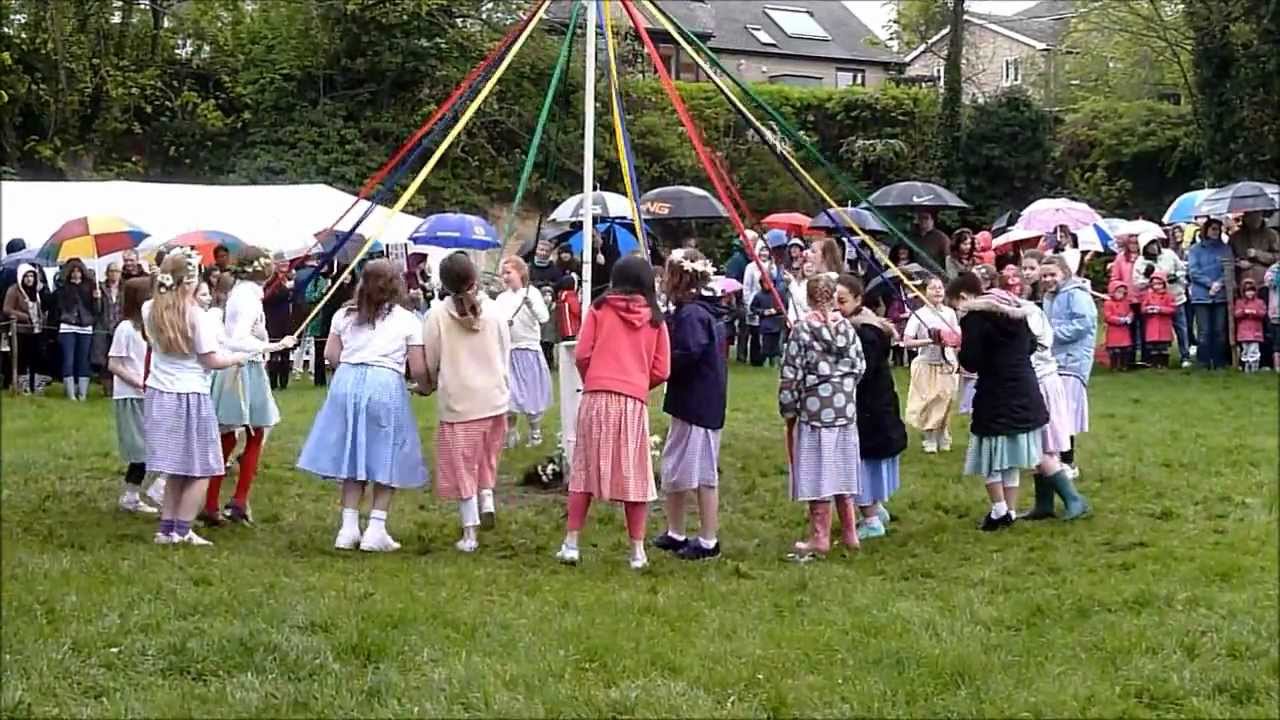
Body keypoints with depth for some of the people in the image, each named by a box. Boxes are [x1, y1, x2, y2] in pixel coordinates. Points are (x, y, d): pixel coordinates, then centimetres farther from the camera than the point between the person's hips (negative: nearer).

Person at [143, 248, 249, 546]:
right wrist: (238, 357, 7)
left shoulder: (150, 310, 2)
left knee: (175, 470, 15)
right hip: (191, 398, -6)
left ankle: (166, 529, 14)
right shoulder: (196, 315, -15)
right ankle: (182, 531, 2)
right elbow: (210, 360, -12)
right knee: (199, 470, 4)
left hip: (159, 396, 6)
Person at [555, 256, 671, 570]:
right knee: (633, 475, 7)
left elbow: (582, 355, 0)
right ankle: (637, 551, 9)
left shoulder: (600, 308, 3)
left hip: (596, 397, 0)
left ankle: (571, 544, 8)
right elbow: (661, 371, 6)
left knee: (585, 470, 8)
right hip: (634, 401, 1)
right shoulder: (654, 319, 7)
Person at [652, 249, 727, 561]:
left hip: (697, 403, -10)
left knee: (702, 471, -1)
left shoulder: (690, 313, -16)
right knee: (674, 467, 17)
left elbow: (687, 355, -26)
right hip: (690, 402, 10)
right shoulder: (704, 310, 14)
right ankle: (675, 534, 25)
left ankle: (708, 541, 7)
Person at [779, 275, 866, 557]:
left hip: (814, 409, -4)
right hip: (846, 408, 4)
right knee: (843, 470, 13)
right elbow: (859, 366, 7)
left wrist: (788, 411, -1)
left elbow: (790, 374, -10)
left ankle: (820, 538, 6)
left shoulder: (802, 329, -10)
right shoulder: (846, 327, 2)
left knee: (817, 473, 1)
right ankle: (849, 533, 20)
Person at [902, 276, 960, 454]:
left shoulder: (949, 313, 1)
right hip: (926, 364, -2)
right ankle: (929, 440, 13)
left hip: (946, 364, 2)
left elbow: (958, 338, 9)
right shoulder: (919, 314, -9)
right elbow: (907, 342, -13)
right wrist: (930, 341, -20)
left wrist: (952, 342, -12)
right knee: (927, 403, 0)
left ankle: (943, 439, 19)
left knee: (945, 401, 4)